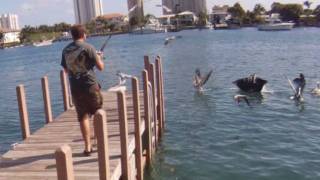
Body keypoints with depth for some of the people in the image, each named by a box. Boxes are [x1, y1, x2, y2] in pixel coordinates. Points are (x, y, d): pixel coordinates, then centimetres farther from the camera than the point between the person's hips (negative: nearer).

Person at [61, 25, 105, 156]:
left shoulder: (66, 50, 7)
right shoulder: (88, 48, -8)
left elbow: (66, 70, 16)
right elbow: (101, 67, -7)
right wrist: (99, 57, 12)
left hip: (75, 88, 4)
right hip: (90, 86, -4)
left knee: (83, 117, 8)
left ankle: (87, 147, 8)